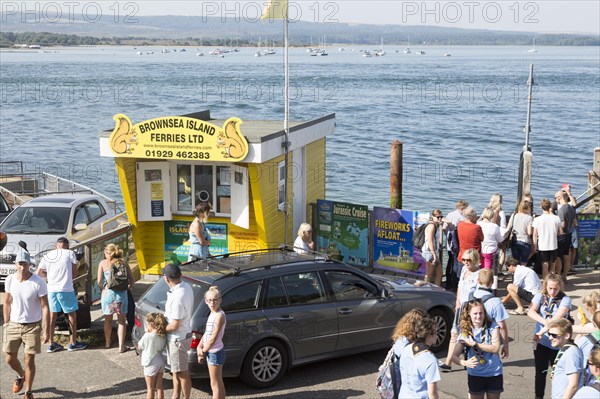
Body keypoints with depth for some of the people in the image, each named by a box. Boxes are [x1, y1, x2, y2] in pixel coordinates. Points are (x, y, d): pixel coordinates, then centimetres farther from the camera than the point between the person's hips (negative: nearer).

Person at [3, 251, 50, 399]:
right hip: (13, 324, 4)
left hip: (32, 326, -4)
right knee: (10, 359, 11)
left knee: (29, 360, 0)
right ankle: (21, 376, 44)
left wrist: (47, 331, -14)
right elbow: (7, 303, 7)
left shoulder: (39, 282, -17)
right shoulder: (10, 280, -5)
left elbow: (45, 307, -13)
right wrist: (6, 324, 7)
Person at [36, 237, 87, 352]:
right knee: (72, 315, 9)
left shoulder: (47, 256, 7)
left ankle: (52, 344, 17)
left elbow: (38, 273, 9)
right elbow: (74, 274, -3)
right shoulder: (69, 253, -5)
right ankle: (73, 343, 15)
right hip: (66, 289, -5)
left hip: (51, 289, 5)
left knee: (52, 316, 12)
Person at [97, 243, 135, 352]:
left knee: (108, 320, 18)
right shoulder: (123, 263, 5)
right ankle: (121, 346, 7)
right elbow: (132, 281, 1)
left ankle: (107, 342, 33)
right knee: (122, 321, 10)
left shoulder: (103, 263, 0)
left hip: (108, 293, -1)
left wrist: (103, 288, 12)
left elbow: (99, 281, -7)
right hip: (122, 294, 1)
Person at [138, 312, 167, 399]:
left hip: (151, 364, -6)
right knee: (159, 387, 14)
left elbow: (139, 347, -8)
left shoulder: (147, 336, -22)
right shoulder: (163, 335, -3)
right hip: (160, 362, 6)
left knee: (150, 388, 5)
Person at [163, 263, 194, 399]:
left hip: (178, 339, -10)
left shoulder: (177, 297, -31)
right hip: (178, 337, 10)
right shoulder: (186, 287, -2)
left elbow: (174, 326, -25)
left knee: (182, 373, 6)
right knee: (175, 370, 22)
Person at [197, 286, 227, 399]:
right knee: (218, 383, 16)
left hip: (215, 352, -9)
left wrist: (203, 351, -9)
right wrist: (200, 347, -1)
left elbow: (213, 337, -20)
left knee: (215, 384, -3)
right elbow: (206, 333, 12)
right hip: (210, 352, 9)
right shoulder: (212, 314, 9)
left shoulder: (219, 315, -18)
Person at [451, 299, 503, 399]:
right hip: (475, 375, 0)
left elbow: (495, 348, -19)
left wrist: (474, 344, -22)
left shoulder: (492, 327, -8)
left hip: (494, 374, 0)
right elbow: (454, 356, -11)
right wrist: (464, 363, -32)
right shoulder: (465, 331, -8)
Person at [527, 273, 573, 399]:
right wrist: (546, 322, -32)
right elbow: (531, 312, -15)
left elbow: (558, 317, -22)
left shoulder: (565, 299, -8)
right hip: (541, 342, 2)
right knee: (540, 372, 10)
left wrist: (542, 331, -32)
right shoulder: (540, 296, 1)